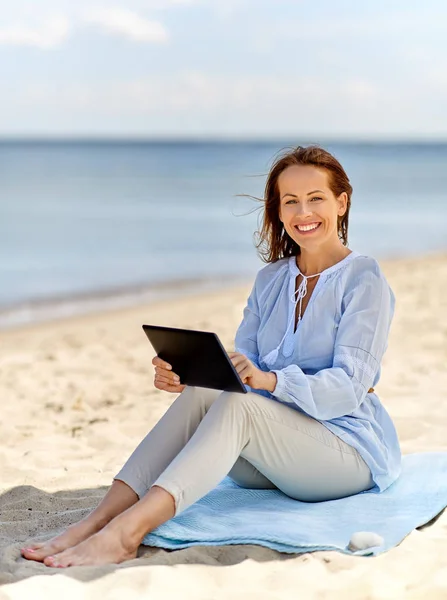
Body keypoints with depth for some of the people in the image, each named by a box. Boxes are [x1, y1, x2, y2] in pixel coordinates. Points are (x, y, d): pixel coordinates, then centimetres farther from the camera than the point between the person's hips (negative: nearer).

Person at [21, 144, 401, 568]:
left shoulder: (364, 279, -6)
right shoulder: (271, 279, 13)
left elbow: (349, 387, -17)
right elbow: (241, 366, 5)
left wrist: (270, 380, -33)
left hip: (353, 449, -5)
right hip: (278, 448, 5)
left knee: (237, 406, -33)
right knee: (201, 395, -25)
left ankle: (126, 532, -48)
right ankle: (97, 521, -36)